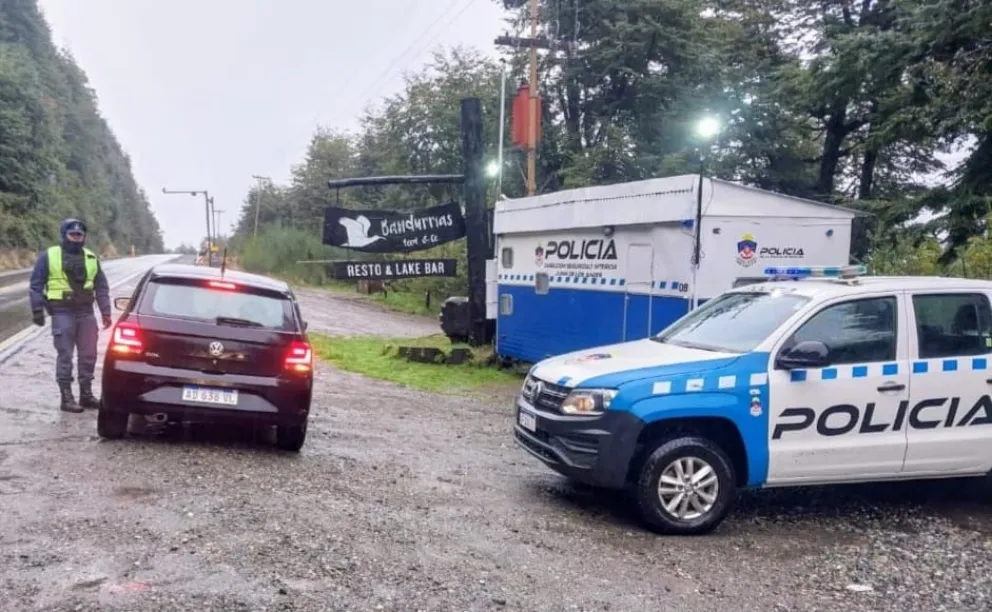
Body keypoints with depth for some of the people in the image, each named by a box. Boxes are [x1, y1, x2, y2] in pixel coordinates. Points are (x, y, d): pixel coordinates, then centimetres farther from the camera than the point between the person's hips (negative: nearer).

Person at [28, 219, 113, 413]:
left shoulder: (91, 258, 12)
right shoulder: (49, 256, 1)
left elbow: (101, 287, 15)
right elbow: (36, 285, 1)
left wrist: (105, 312, 9)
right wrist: (37, 310, -5)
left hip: (86, 313, 4)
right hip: (62, 313, -4)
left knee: (88, 355, 7)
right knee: (65, 356, -2)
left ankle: (86, 394, 18)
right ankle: (66, 398, 4)